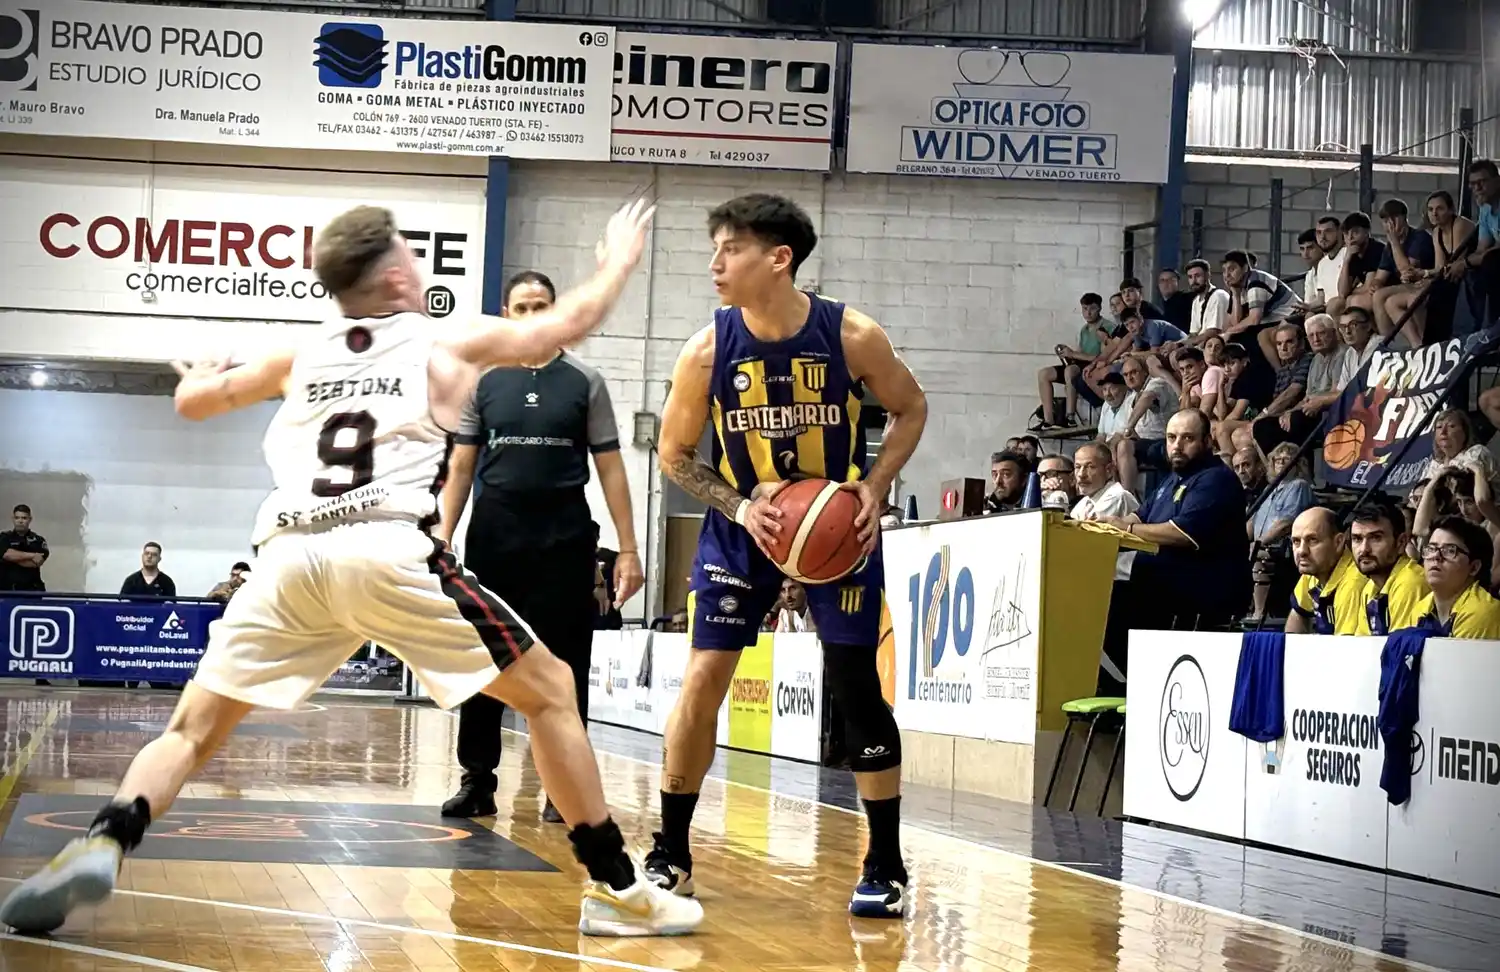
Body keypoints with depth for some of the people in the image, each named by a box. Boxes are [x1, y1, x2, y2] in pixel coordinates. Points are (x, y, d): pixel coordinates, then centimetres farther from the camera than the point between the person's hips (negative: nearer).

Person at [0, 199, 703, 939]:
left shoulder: (300, 355, 26)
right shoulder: (446, 345, 19)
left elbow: (192, 401, 41)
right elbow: (569, 323, 30)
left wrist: (201, 379, 65)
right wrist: (620, 259, 49)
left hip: (289, 559, 3)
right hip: (392, 553, -3)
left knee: (193, 728, 14)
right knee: (550, 692, 11)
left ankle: (101, 847, -13)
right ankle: (615, 889, 8)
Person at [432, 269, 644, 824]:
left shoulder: (584, 382, 3)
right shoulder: (484, 383, 7)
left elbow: (610, 468, 2)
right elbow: (461, 467, 8)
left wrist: (628, 548, -5)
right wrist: (443, 533, -3)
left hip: (564, 539, -2)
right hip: (494, 537, 2)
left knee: (563, 666, 0)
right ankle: (478, 781, 12)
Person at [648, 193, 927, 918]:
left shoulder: (853, 337, -19)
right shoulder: (708, 350, -16)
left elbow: (910, 409, -1)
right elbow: (674, 455, -3)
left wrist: (875, 487, -15)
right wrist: (740, 506, -18)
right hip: (742, 524, 1)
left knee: (856, 685, -4)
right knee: (703, 675, -7)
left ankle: (886, 865, 9)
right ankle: (672, 856, 7)